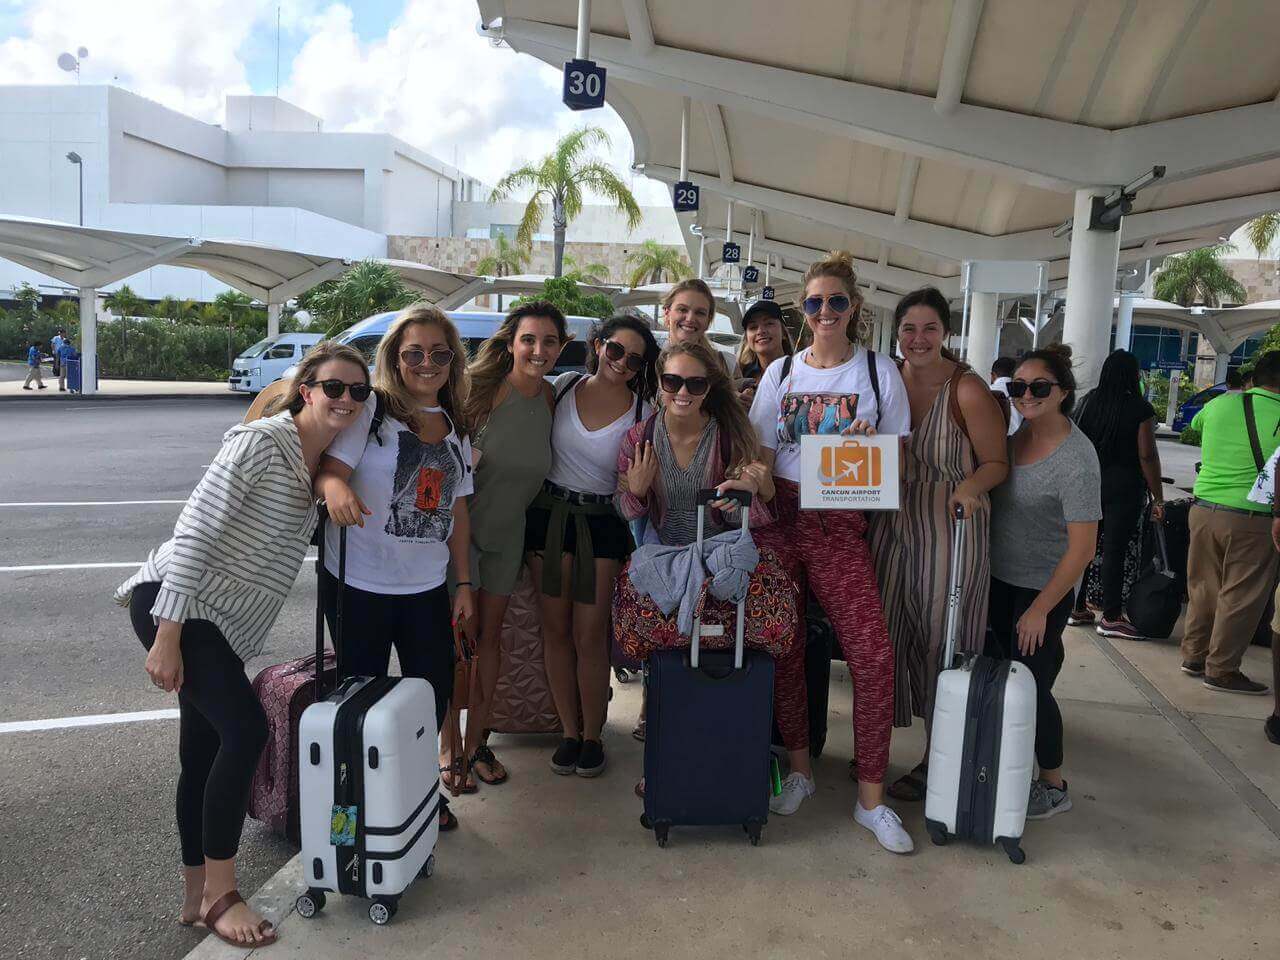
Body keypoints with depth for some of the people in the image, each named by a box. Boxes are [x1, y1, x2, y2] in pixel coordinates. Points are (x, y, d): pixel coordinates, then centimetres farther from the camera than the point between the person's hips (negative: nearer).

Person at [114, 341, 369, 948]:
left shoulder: (325, 463, 8)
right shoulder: (260, 442, -17)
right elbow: (194, 532, -20)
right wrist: (166, 637, -22)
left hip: (225, 623, 8)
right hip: (173, 603, -8)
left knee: (204, 755, 13)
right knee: (246, 729, -17)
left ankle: (197, 897, 25)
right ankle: (220, 895, -2)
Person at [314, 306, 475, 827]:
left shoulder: (455, 427, 10)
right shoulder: (371, 410, -7)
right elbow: (329, 468, -18)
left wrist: (464, 584, 12)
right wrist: (334, 487, -42)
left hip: (426, 587, 5)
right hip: (359, 584, -5)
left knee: (435, 691, 12)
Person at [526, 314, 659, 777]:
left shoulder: (642, 413, -6)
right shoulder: (564, 386, 2)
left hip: (601, 523, -3)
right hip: (547, 514, 3)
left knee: (589, 636, -1)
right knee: (556, 630, 7)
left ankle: (592, 736, 17)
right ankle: (569, 731, 21)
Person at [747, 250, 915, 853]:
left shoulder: (879, 372, 6)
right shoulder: (780, 372, 11)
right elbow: (762, 455, 11)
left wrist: (873, 443, -13)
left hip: (840, 525, -2)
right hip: (779, 515, 2)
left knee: (873, 653, -12)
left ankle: (871, 797, 2)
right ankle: (798, 766, 24)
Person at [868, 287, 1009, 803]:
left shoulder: (968, 390, -11)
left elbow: (997, 463, -7)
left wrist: (970, 486, -26)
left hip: (949, 531, -5)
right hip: (891, 526, 5)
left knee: (939, 645, 5)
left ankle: (937, 762, 20)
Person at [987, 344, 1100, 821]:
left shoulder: (1076, 460, -22)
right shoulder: (1018, 437, 0)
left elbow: (1082, 548, -21)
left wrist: (1040, 609, -18)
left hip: (1044, 588, -7)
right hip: (999, 579, 7)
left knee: (1030, 684, 0)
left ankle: (1053, 785, 20)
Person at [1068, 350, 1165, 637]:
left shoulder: (1088, 400, 4)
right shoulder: (1140, 408, -9)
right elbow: (1147, 455, -12)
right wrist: (1158, 498, -7)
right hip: (1124, 487, -4)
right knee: (1114, 549, -1)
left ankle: (1077, 608, 18)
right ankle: (1111, 618, 4)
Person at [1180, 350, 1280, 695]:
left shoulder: (1221, 403, 3)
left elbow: (1196, 423, 25)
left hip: (1203, 509, 5)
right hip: (1251, 520, -5)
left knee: (1203, 588, 16)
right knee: (1240, 598, 5)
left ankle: (1194, 655, 25)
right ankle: (1221, 670, 11)